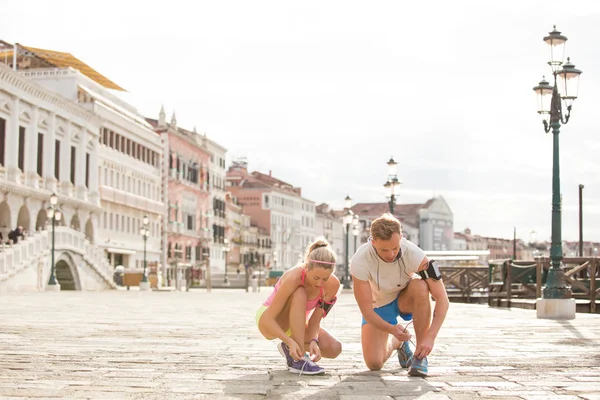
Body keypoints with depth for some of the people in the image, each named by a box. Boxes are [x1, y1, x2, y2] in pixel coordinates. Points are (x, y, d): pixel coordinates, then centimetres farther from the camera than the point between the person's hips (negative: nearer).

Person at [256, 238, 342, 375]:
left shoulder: (333, 284, -20)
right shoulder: (293, 278, -34)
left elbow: (315, 320, -14)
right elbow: (268, 319, -31)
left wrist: (313, 341, -32)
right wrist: (290, 341, -42)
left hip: (297, 325, 5)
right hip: (269, 321, -5)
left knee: (334, 349, -19)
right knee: (299, 294, -36)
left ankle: (289, 349, 8)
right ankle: (299, 360, -31)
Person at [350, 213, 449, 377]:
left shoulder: (413, 253, -32)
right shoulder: (359, 262, -32)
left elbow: (442, 299, -31)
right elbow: (366, 311, -27)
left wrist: (430, 337, -41)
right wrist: (391, 329, -44)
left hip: (405, 300, 0)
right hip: (378, 307, 0)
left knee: (420, 286, -35)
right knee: (374, 363, -16)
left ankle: (420, 355, -21)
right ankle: (395, 343, 22)